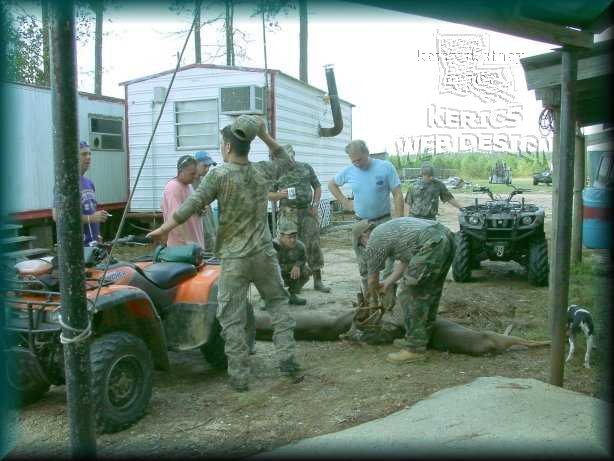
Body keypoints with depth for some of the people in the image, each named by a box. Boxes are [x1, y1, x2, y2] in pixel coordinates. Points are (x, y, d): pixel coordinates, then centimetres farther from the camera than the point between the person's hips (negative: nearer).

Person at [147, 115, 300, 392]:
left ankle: (239, 376, 9)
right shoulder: (262, 171, 2)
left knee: (232, 319, 5)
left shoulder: (219, 176, -11)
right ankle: (287, 358, 16)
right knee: (277, 302, 21)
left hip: (233, 259, -3)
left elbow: (190, 206, -13)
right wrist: (264, 135, 14)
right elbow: (285, 161, 22)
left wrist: (162, 230, -4)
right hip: (264, 254, 4)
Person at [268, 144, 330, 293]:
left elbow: (317, 187, 16)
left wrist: (315, 205, 4)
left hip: (308, 211, 1)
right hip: (289, 213, -1)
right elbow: (269, 195, 7)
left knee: (313, 245, -1)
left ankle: (318, 280, 7)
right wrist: (280, 194, -14)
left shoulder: (306, 168, 11)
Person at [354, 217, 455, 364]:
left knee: (410, 296, -1)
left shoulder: (373, 242, 6)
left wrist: (373, 297, 36)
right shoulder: (388, 229, 30)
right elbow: (405, 261, 33)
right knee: (430, 293, 19)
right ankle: (421, 339, 31)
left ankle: (415, 349, 3)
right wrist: (387, 283, 38)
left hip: (432, 245, -10)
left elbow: (372, 280, 16)